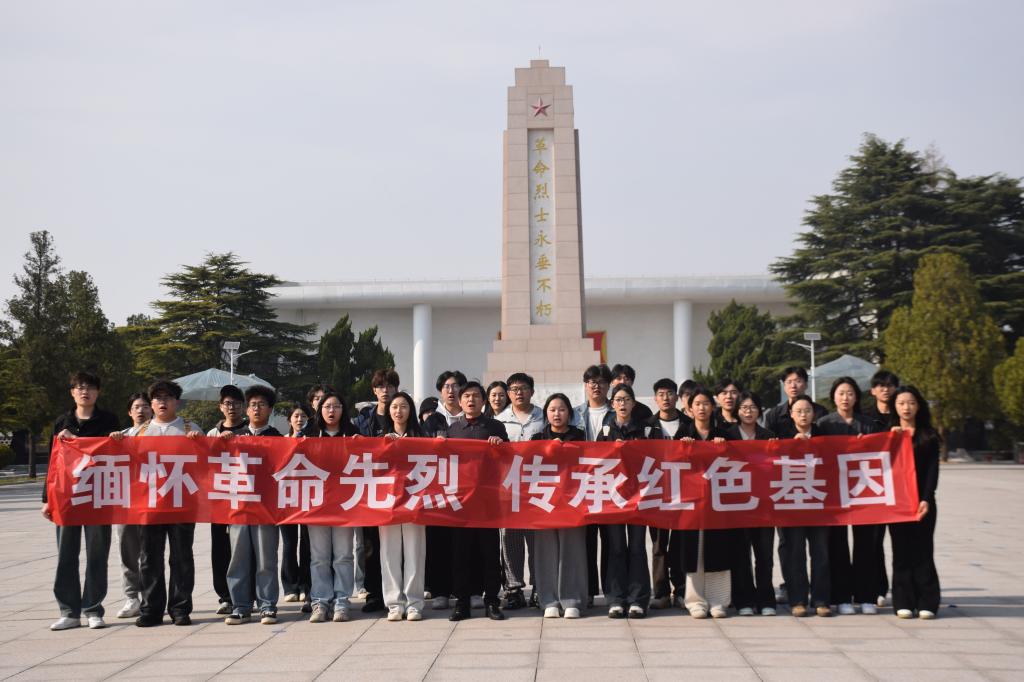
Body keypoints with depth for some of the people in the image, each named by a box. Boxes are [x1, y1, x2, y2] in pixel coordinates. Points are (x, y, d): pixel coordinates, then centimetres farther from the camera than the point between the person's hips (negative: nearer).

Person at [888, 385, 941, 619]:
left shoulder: (929, 435, 6)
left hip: (922, 499, -1)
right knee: (901, 551, 2)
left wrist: (926, 499, -11)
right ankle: (903, 602, 5)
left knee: (923, 550, -1)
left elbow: (932, 469, 0)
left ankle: (927, 602, 3)